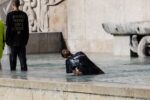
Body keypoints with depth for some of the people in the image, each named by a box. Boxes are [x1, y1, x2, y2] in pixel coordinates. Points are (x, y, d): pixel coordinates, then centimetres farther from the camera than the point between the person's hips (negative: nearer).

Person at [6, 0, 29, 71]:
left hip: (13, 40, -3)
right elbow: (26, 29, 8)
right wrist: (26, 39, 15)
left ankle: (13, 69, 5)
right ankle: (24, 68, 2)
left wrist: (7, 40, -2)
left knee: (13, 56, 4)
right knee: (22, 56, 6)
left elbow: (8, 29, -8)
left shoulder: (10, 15, -7)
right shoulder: (24, 15, 4)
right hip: (22, 40, 3)